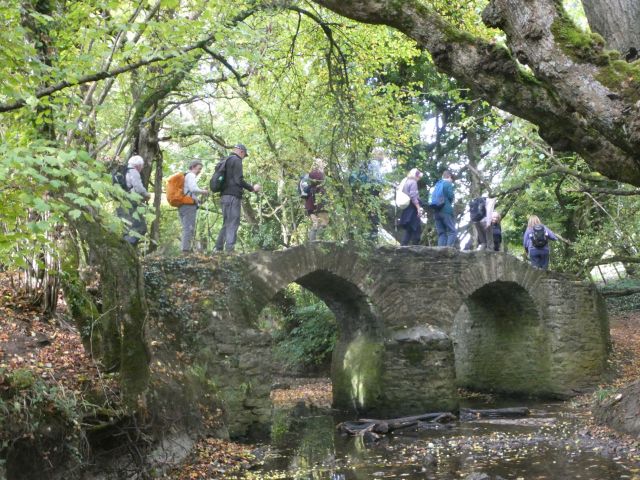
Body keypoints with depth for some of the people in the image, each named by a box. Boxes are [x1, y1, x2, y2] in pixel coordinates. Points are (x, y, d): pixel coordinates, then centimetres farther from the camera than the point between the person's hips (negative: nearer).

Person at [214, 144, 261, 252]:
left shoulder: (226, 161, 22)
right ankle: (229, 250, -19)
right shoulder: (236, 160, -6)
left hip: (224, 196, 9)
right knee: (233, 224, -11)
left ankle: (218, 249, 11)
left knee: (226, 224, 13)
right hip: (233, 196, -9)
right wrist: (252, 188, -4)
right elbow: (239, 180, -15)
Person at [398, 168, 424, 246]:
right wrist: (418, 208, -19)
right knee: (417, 229, -6)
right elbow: (413, 196, -18)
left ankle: (403, 245, 5)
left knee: (408, 230, 11)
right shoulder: (413, 182, -8)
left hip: (406, 210, 9)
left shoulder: (405, 182, 19)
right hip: (412, 209, -9)